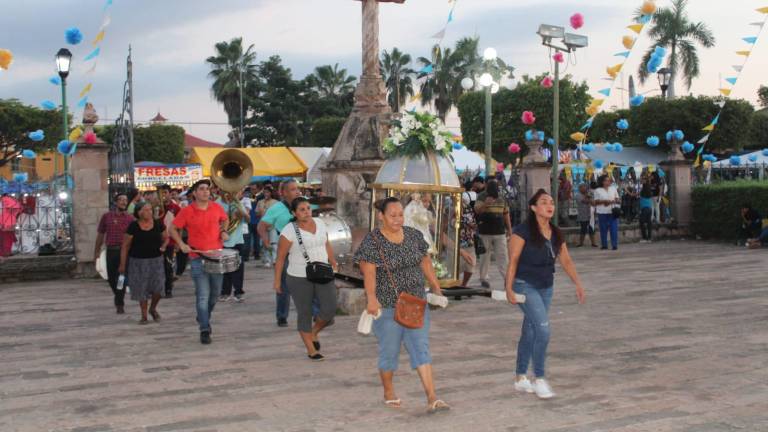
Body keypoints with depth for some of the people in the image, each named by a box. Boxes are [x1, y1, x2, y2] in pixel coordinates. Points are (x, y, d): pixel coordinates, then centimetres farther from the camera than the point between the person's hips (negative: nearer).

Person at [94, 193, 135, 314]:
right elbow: (100, 235, 13)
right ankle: (119, 299, 34)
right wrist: (96, 251, 11)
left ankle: (120, 304, 5)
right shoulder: (106, 216, 8)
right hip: (111, 251, 2)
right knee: (111, 278, 9)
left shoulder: (130, 218, 3)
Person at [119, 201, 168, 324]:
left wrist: (163, 246, -8)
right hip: (138, 261, -1)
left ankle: (153, 309, 21)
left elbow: (166, 238, 14)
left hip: (156, 260, 1)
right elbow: (125, 246, -2)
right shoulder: (133, 226, -7)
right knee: (141, 289, 4)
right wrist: (122, 264, -3)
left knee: (158, 287, -7)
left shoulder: (158, 224, -1)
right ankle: (144, 316, 19)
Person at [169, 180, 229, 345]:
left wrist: (223, 231, 3)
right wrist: (181, 244, -10)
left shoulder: (216, 207, 2)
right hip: (198, 257, -4)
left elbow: (224, 220, 22)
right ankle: (204, 330, -4)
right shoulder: (187, 211, -8)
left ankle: (204, 318, 40)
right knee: (203, 295, -9)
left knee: (215, 293, 16)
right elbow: (172, 228, 1)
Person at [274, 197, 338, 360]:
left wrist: (333, 263, 9)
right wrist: (277, 281, -6)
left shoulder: (319, 223, 4)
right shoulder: (289, 231, -11)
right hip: (299, 278, -4)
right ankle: (311, 349, 18)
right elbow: (280, 257, -7)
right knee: (305, 313, 4)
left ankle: (314, 332, 21)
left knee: (330, 309, -8)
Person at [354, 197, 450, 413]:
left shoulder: (414, 235, 5)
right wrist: (372, 298, -33)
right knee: (389, 350, 8)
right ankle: (389, 393, 29)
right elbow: (369, 272, -21)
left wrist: (436, 288, 9)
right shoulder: (372, 242, -11)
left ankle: (432, 398, -4)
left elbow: (425, 263, 13)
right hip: (387, 307, -4)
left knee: (421, 347, -1)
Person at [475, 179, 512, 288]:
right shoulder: (481, 197, -5)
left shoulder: (501, 198, 12)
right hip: (485, 232, -4)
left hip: (500, 232, 4)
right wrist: (485, 204, -41)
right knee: (485, 256, 3)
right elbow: (477, 210, -21)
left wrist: (509, 228, 16)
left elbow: (506, 214, 19)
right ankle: (484, 278, 12)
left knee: (503, 255, 1)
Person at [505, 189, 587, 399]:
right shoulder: (523, 230, -12)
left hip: (546, 287, 7)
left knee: (530, 333, 13)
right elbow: (513, 260, -14)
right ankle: (539, 379, -3)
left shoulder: (556, 234, 8)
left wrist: (578, 284, 4)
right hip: (525, 286, -7)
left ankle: (520, 378, 24)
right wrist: (509, 288, -19)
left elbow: (566, 261, 11)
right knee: (543, 329, -15)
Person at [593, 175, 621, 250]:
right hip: (602, 213, -1)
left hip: (613, 212, 1)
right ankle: (604, 245, 9)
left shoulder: (613, 189, 13)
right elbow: (595, 202, 0)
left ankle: (614, 245, -4)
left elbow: (618, 200, 13)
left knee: (614, 229, -6)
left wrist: (612, 201, -9)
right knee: (603, 229, 0)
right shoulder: (598, 190, 5)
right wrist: (604, 201, -15)